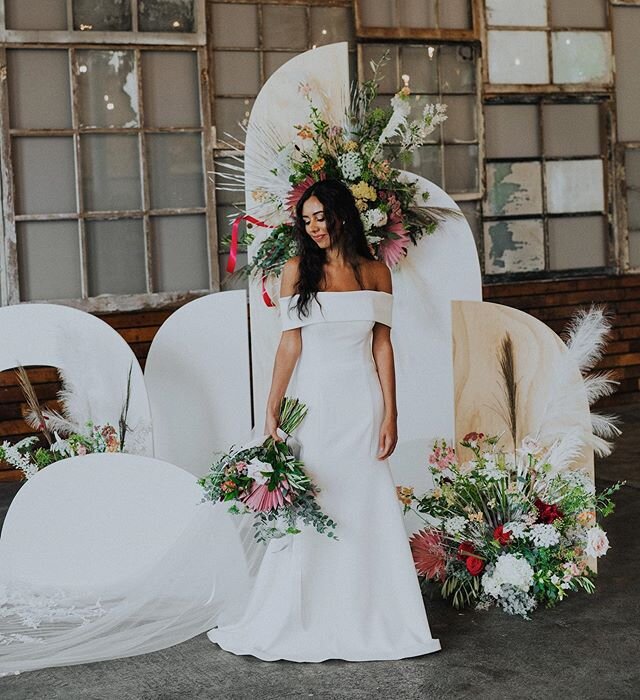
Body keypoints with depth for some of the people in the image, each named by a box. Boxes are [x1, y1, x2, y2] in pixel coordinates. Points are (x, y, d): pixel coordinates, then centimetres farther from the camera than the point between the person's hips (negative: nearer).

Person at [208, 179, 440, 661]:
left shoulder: (376, 272, 4)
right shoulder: (298, 270, 1)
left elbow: (383, 346, 4)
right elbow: (290, 344, -1)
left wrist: (390, 414, -1)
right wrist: (272, 410, -6)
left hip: (361, 403, 1)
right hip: (313, 400, -1)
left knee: (364, 509, 4)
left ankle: (367, 619, 16)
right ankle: (301, 619, 12)